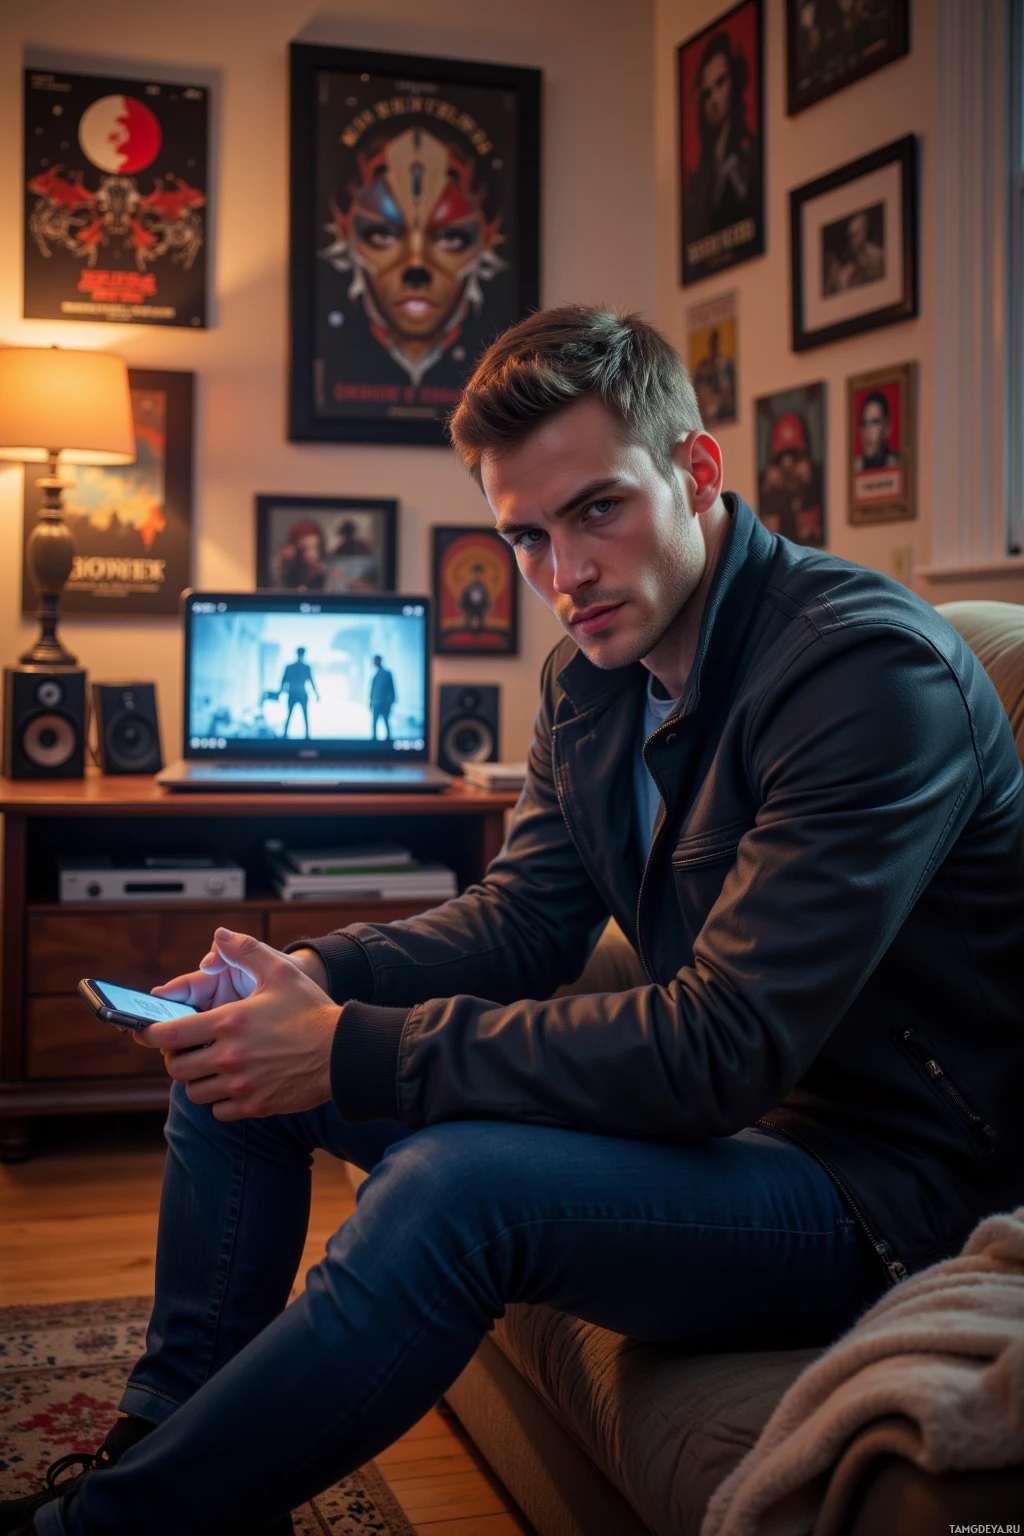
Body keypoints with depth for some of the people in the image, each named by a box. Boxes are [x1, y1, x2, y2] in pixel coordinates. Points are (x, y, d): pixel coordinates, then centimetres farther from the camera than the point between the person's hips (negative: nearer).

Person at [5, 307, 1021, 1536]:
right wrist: (314, 977, -11)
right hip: (705, 1096, 8)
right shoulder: (591, 673, 3)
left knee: (456, 1188, -35)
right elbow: (523, 920, 9)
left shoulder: (873, 668, -24)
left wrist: (354, 1054, -29)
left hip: (875, 1171, -8)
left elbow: (722, 1048, -30)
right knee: (235, 1045, 6)